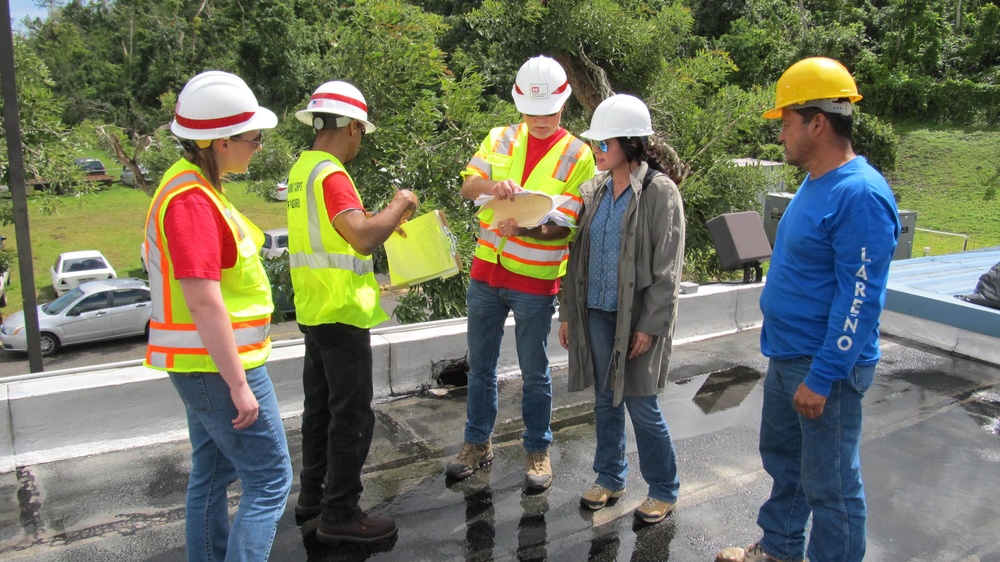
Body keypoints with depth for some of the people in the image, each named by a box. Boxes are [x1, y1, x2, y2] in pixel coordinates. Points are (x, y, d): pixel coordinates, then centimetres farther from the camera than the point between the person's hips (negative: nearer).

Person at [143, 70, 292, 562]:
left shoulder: (194, 186, 10)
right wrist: (239, 386, -23)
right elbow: (204, 304, -26)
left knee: (212, 475, 19)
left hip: (205, 366, 10)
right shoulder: (192, 201, -22)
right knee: (270, 481, -2)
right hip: (219, 365, -10)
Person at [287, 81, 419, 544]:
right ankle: (340, 514, 9)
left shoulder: (302, 170, 9)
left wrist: (384, 219, 13)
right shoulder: (332, 175, -20)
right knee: (352, 414, 0)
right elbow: (364, 238, -30)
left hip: (313, 310, 10)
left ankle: (313, 491, 33)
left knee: (320, 404, 20)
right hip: (341, 314, -10)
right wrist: (398, 205, -15)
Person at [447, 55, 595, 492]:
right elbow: (467, 185, -1)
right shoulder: (499, 139, 6)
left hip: (535, 280, -3)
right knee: (480, 365, 14)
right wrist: (492, 185, -24)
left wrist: (528, 229, -28)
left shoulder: (577, 155, -5)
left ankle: (538, 450, 25)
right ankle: (477, 443, 31)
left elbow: (568, 224, -9)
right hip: (486, 272, 4)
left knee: (535, 372, 8)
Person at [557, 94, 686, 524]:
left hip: (637, 316, -6)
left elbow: (667, 268, -12)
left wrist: (651, 325, -15)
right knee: (605, 399, 15)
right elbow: (578, 253, 11)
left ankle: (664, 490, 22)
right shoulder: (594, 189, 6)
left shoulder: (660, 192, -11)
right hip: (596, 311, 6)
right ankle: (610, 477, 33)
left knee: (641, 404, 2)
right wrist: (567, 312, 9)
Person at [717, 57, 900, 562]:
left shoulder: (860, 195, -22)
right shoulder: (815, 183, 9)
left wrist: (821, 378, -23)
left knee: (829, 483, 6)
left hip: (825, 367, -10)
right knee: (782, 459, 23)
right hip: (786, 354, 10)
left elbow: (859, 300, -24)